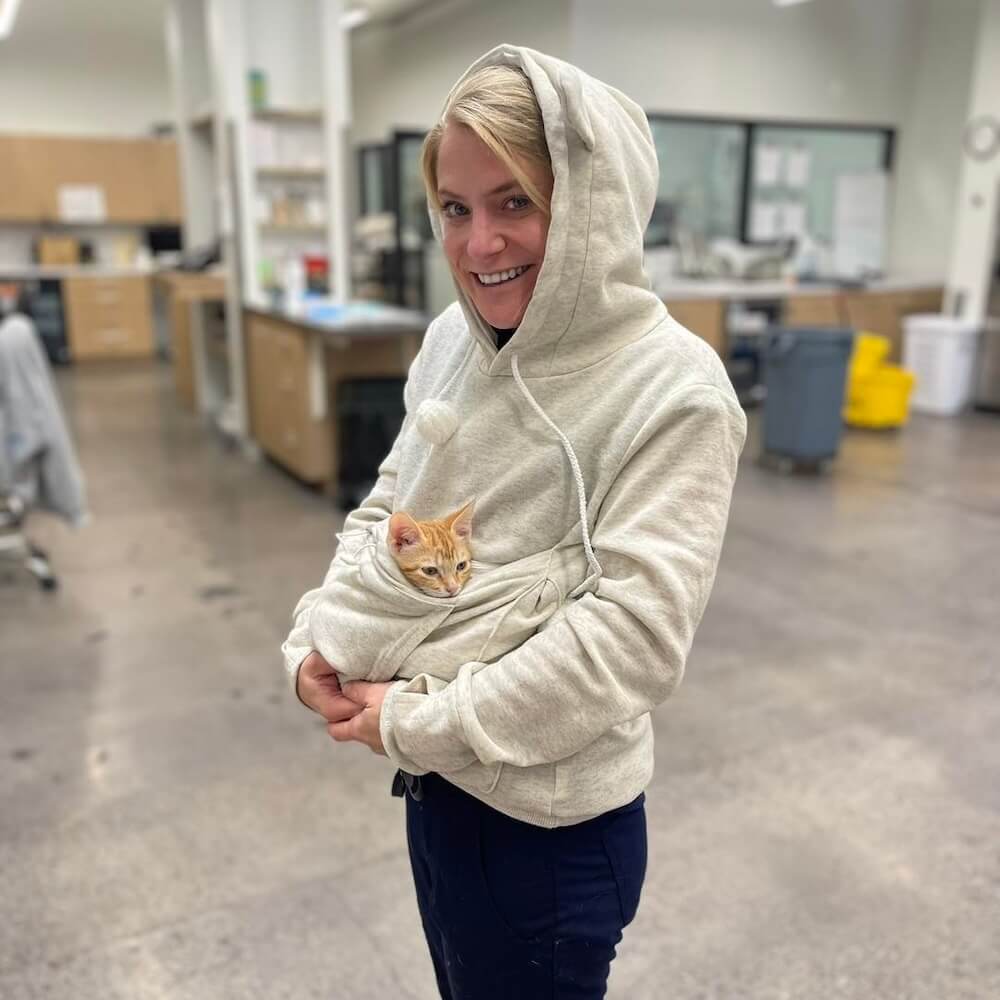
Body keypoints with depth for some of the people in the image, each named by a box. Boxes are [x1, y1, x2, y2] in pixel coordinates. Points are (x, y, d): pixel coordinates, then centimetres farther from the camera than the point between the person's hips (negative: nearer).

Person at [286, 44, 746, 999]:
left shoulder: (671, 387, -21)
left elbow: (633, 634, -26)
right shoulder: (453, 339, -2)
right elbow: (384, 509, 7)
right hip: (435, 783, 6)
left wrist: (418, 720, -21)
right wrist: (316, 645, -7)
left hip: (549, 822, -6)